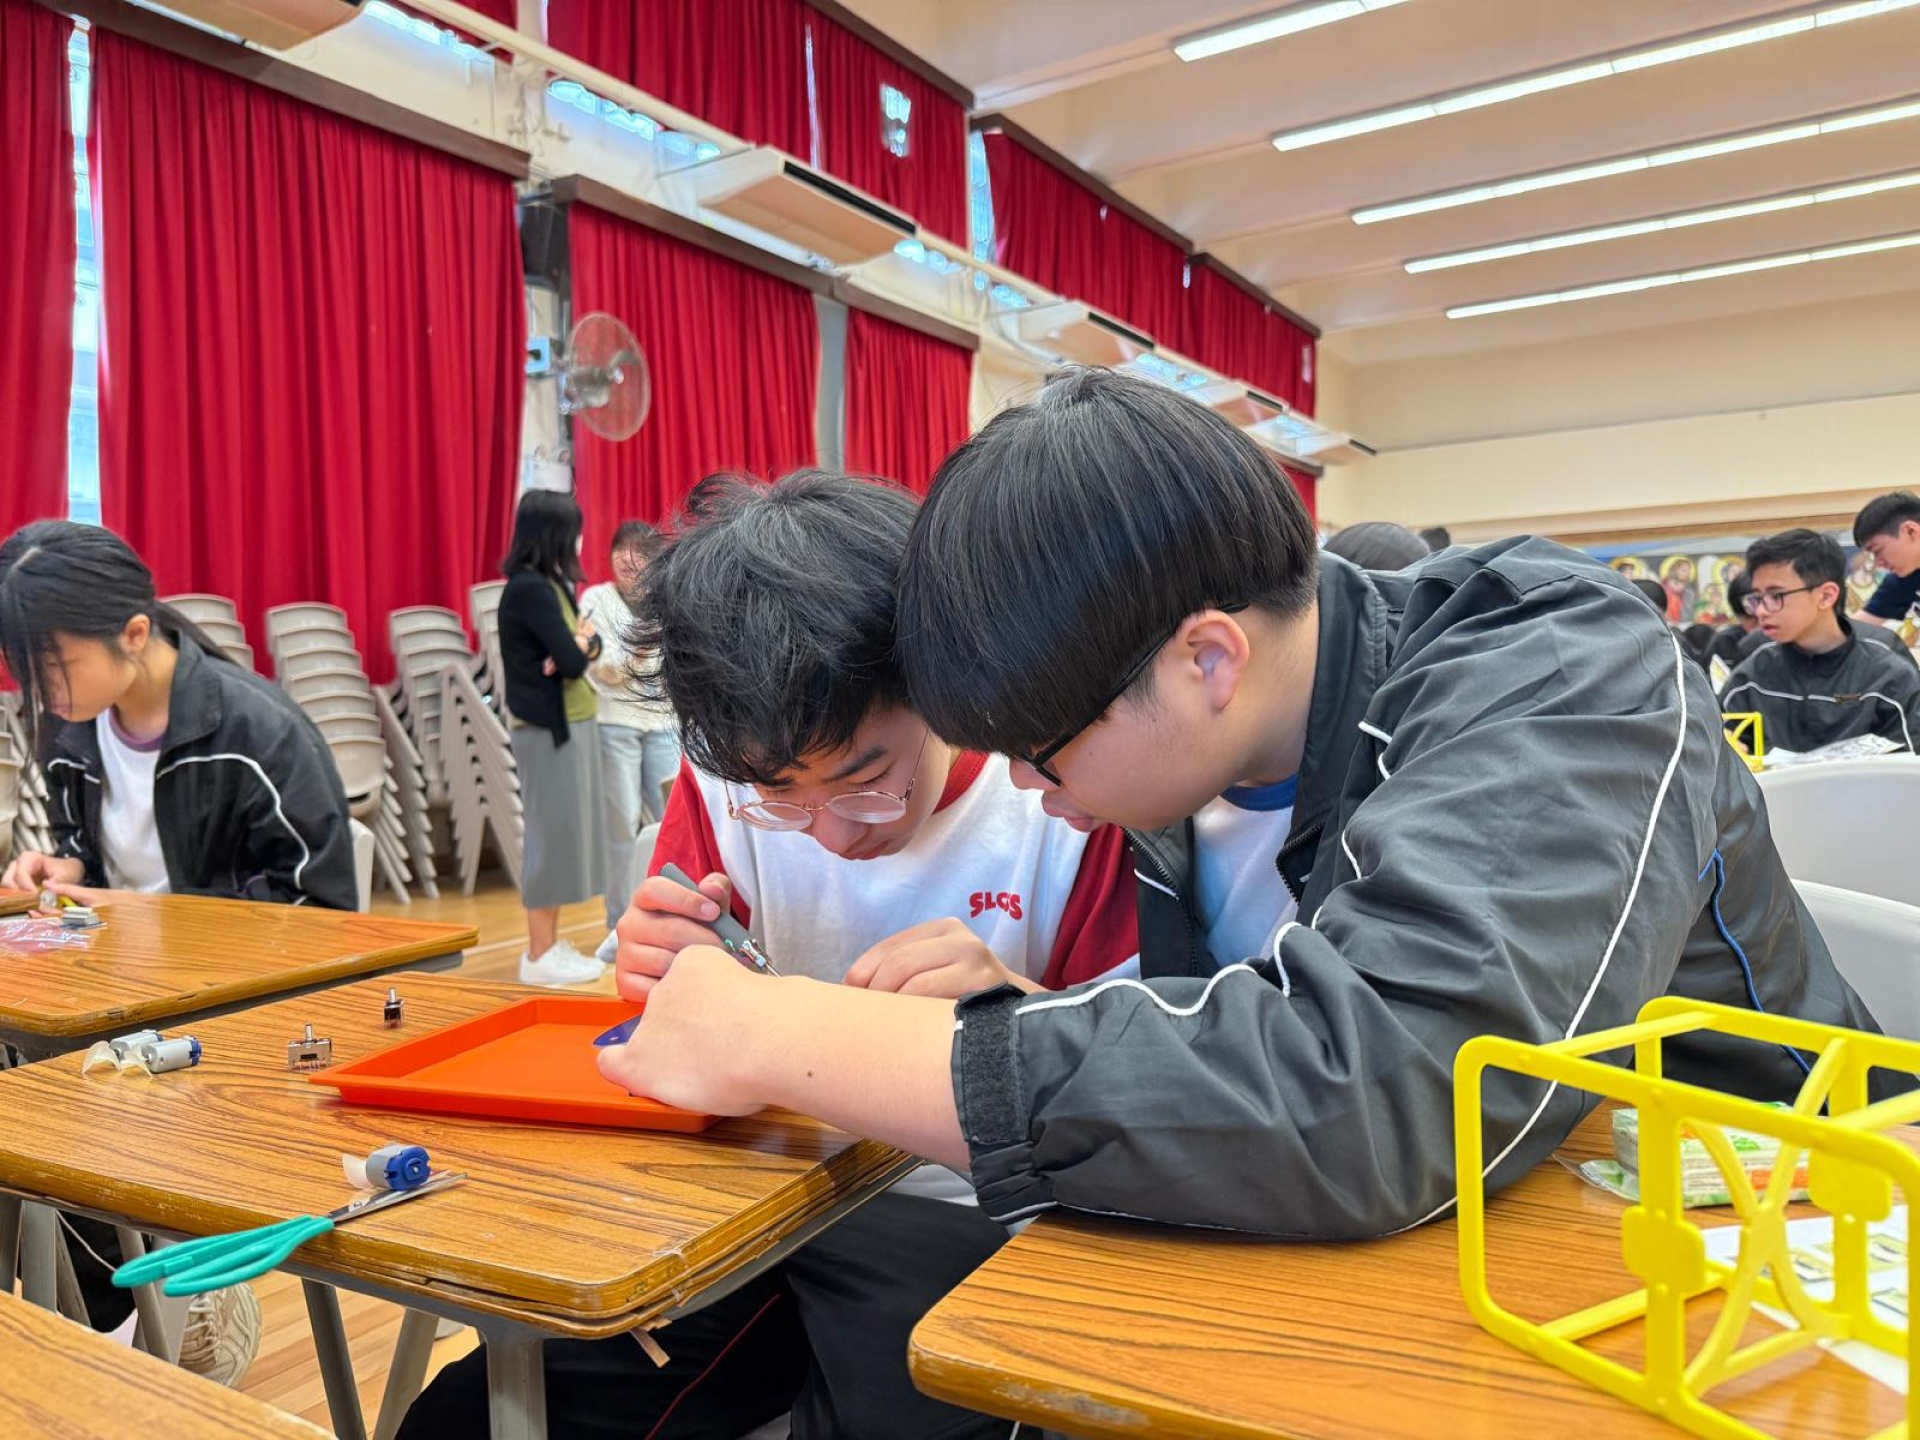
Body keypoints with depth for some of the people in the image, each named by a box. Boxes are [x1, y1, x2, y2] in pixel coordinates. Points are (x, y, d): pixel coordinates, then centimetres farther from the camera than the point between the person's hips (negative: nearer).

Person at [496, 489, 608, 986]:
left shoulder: (551, 585, 13)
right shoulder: (528, 589, -16)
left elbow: (592, 644, 10)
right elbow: (572, 660, -20)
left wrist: (580, 644, -10)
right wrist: (578, 645, 0)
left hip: (569, 723, 9)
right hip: (549, 728, -9)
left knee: (564, 834, 12)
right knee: (552, 834, -4)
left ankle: (550, 946, 20)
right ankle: (540, 956, 4)